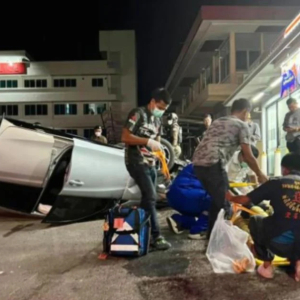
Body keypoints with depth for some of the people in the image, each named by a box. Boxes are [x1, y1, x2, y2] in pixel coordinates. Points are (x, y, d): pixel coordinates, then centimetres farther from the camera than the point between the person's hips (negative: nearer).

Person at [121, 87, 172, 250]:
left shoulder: (158, 120, 16)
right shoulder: (138, 114, -8)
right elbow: (125, 137, -16)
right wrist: (148, 141, -19)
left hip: (150, 163, 8)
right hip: (136, 162, -8)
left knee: (148, 198, 9)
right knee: (150, 197, -14)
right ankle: (156, 237, -9)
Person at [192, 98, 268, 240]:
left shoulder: (217, 121, 28)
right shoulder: (242, 125, 6)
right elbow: (248, 156, 5)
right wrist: (260, 175, 19)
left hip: (197, 163, 8)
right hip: (213, 164, -8)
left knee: (217, 201, 23)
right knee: (224, 204, 5)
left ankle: (211, 236, 31)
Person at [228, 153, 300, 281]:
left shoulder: (277, 183, 2)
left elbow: (245, 200, 7)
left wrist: (230, 198, 28)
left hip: (279, 243, -3)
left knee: (255, 220, 25)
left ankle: (267, 266, 22)